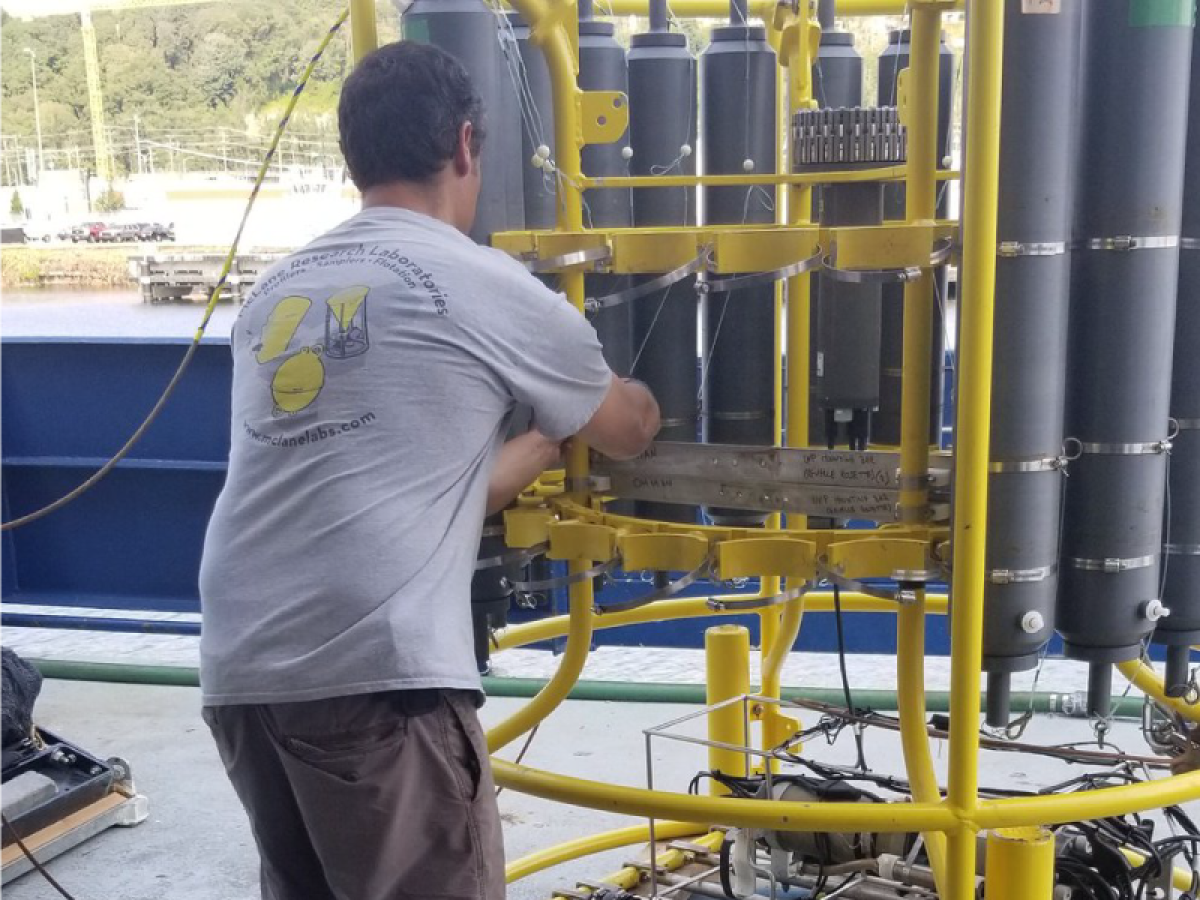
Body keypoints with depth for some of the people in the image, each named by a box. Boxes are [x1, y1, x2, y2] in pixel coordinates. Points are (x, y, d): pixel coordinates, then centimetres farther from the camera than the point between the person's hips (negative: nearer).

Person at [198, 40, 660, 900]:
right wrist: (639, 403, 42)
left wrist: (543, 439, 38)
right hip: (374, 674, -7)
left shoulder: (276, 293, 17)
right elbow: (629, 431, 18)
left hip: (239, 673, 7)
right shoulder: (482, 284, 0)